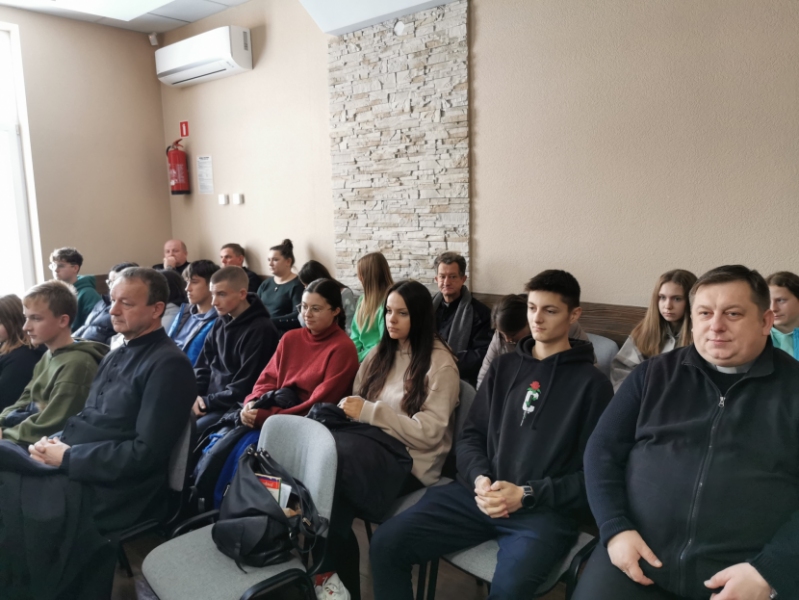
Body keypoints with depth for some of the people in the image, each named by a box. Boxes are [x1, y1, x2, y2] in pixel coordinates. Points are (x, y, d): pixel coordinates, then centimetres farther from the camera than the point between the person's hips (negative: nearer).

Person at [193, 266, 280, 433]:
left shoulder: (260, 330, -14)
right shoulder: (220, 323, 10)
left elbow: (244, 387, -15)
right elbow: (203, 366, 15)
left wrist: (207, 402, -12)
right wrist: (195, 395, -2)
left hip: (234, 408, -8)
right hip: (208, 400, 8)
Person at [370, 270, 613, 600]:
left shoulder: (592, 383, 3)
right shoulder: (503, 366, 16)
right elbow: (471, 435, 14)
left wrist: (527, 494, -13)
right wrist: (479, 478, -7)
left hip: (546, 509, -4)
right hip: (479, 494, 4)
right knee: (386, 544, -11)